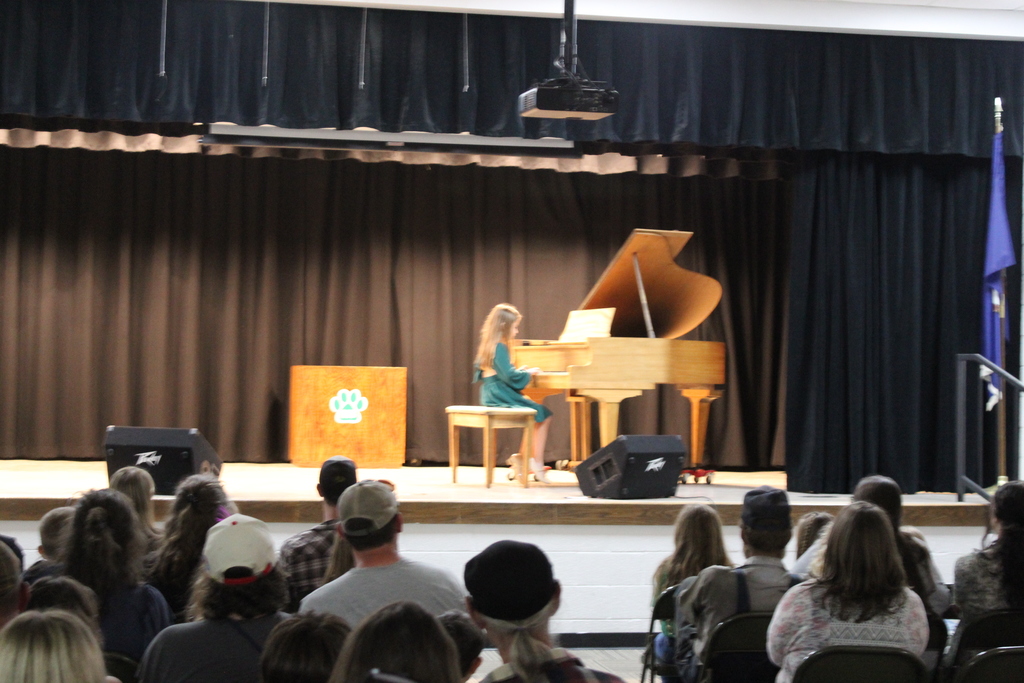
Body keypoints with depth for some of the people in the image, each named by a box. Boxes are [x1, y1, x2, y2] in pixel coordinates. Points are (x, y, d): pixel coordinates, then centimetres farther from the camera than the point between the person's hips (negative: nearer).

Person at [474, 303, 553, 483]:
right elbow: (510, 376, -23)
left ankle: (522, 458, 13)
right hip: (502, 398, -10)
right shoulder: (500, 348, -16)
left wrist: (519, 371, 21)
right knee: (544, 415, -7)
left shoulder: (488, 346, 14)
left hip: (491, 397, 10)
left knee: (538, 411, 19)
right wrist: (528, 373, -8)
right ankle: (537, 463, -8)